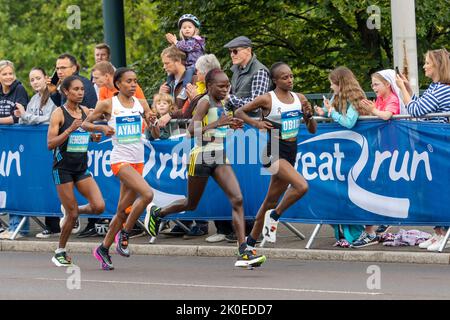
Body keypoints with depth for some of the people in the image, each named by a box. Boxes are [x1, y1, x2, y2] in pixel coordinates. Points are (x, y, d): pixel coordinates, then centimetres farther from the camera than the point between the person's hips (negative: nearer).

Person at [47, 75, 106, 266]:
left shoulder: (85, 111, 7)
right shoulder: (59, 113, -10)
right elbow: (50, 144, -15)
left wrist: (94, 137, 1)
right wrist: (70, 129, -25)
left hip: (82, 168, 5)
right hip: (63, 169, -5)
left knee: (99, 206, -11)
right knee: (72, 215, -4)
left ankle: (70, 211, 19)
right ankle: (60, 253, 16)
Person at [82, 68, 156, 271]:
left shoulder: (141, 104, 8)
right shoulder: (108, 105, -2)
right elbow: (85, 124, 4)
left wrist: (152, 122, -14)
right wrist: (102, 127, -14)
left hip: (138, 161, 5)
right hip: (120, 160, -5)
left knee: (123, 210, 8)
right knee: (147, 193, -25)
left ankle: (103, 249, 21)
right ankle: (124, 234, -9)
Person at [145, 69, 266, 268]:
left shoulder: (219, 103, 12)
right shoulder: (205, 102, -12)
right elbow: (192, 130, -22)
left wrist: (229, 125, 14)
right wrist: (217, 123, -29)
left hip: (220, 158, 7)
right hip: (202, 157, -7)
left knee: (237, 199, -12)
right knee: (191, 204, 11)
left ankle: (243, 251, -17)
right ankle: (156, 212, 40)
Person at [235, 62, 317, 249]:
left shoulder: (299, 99, 6)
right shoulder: (267, 99, -9)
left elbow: (313, 130, 11)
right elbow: (239, 112, 0)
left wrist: (309, 115, -9)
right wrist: (256, 123, -16)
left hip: (291, 153, 6)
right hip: (274, 153, -6)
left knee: (271, 201, 12)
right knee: (302, 186, -26)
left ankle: (251, 242, 23)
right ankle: (274, 217, -5)